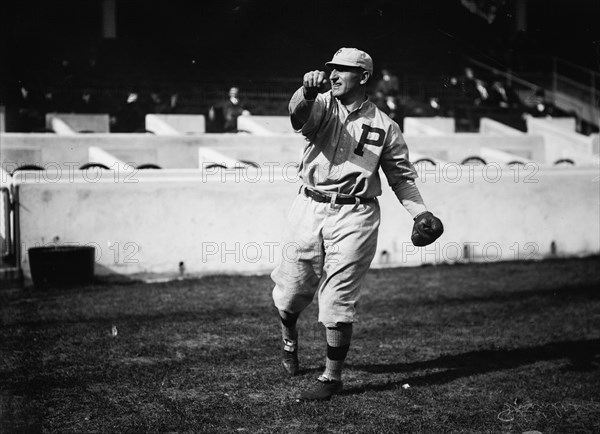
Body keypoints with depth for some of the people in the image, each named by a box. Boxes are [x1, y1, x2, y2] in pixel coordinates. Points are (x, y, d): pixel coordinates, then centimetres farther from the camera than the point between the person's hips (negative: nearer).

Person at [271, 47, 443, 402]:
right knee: (291, 291, 10)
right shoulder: (323, 107, 2)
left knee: (338, 299, -4)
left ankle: (332, 377, 10)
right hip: (309, 208, 2)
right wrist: (307, 92, -45)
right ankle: (290, 340, 43)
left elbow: (401, 176, 10)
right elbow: (299, 114, -22)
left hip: (354, 216, -2)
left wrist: (420, 212, -3)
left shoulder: (385, 126, 4)